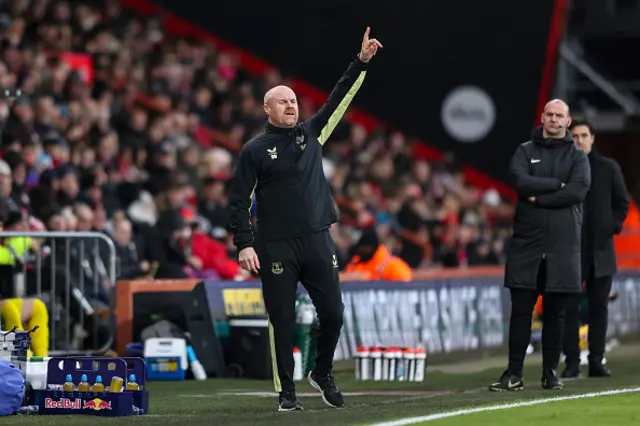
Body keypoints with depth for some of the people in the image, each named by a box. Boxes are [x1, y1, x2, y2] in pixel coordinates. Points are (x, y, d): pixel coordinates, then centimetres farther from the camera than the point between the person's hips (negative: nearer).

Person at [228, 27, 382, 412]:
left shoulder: (312, 133, 12)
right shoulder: (255, 150, 0)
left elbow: (339, 100, 7)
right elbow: (240, 201, -1)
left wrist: (362, 62, -2)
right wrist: (245, 244, -10)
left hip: (318, 241, 3)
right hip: (276, 247, -3)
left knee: (333, 312, 2)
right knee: (282, 321, 0)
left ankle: (323, 373, 25)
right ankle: (287, 392, 9)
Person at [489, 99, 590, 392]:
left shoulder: (577, 156, 8)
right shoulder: (525, 151, 9)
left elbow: (579, 190, -10)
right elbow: (519, 181, -10)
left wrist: (538, 198, -11)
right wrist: (557, 184, -9)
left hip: (563, 245, 0)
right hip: (527, 241, 0)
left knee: (555, 314, 4)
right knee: (521, 311, -1)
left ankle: (550, 372, 12)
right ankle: (514, 374, 2)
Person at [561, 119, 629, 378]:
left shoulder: (608, 168, 7)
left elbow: (622, 202, 12)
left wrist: (613, 226, 1)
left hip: (601, 249, 2)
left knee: (599, 306, 5)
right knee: (569, 307, -3)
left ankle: (596, 361, 10)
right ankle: (572, 362, 0)